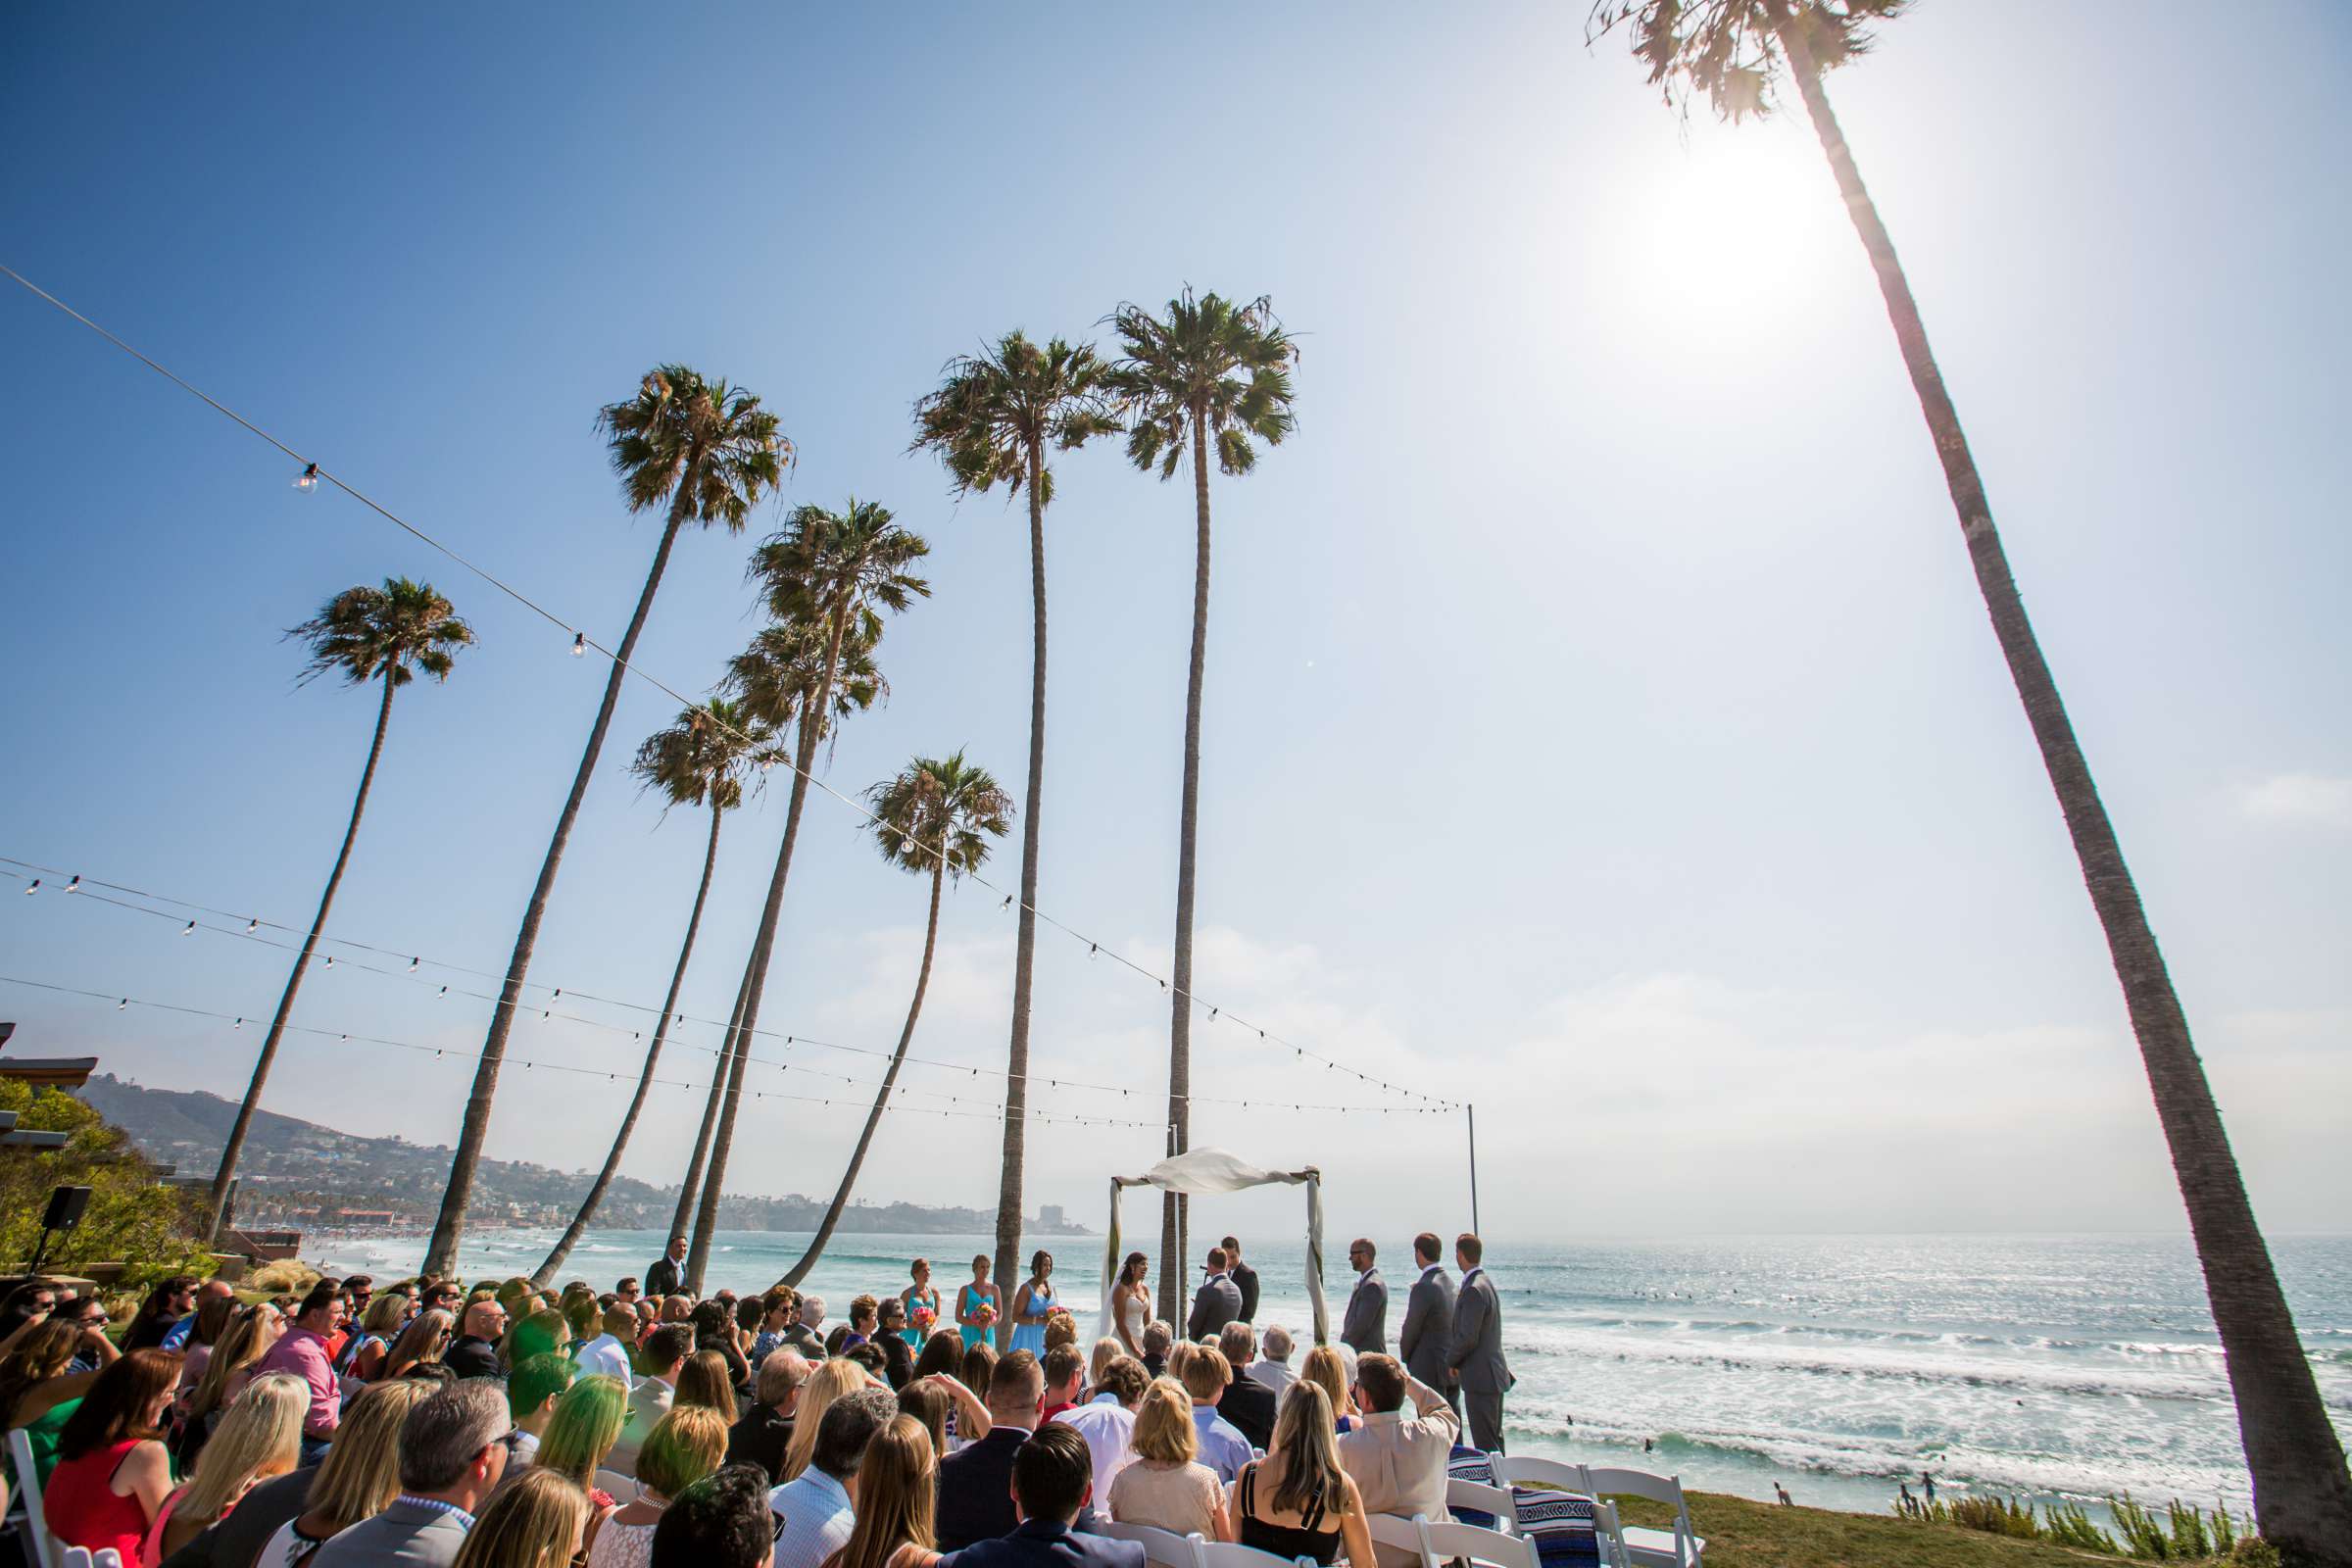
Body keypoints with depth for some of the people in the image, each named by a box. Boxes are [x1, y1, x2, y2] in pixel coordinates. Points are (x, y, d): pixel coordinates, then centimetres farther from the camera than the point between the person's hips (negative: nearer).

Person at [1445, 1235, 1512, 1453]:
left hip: (1480, 1378, -10)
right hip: (1495, 1374, 10)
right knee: (1494, 1439, 19)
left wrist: (1451, 1361, -7)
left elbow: (1468, 1337, -23)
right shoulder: (1486, 1283, 9)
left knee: (1485, 1445, -3)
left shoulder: (1473, 1290, -22)